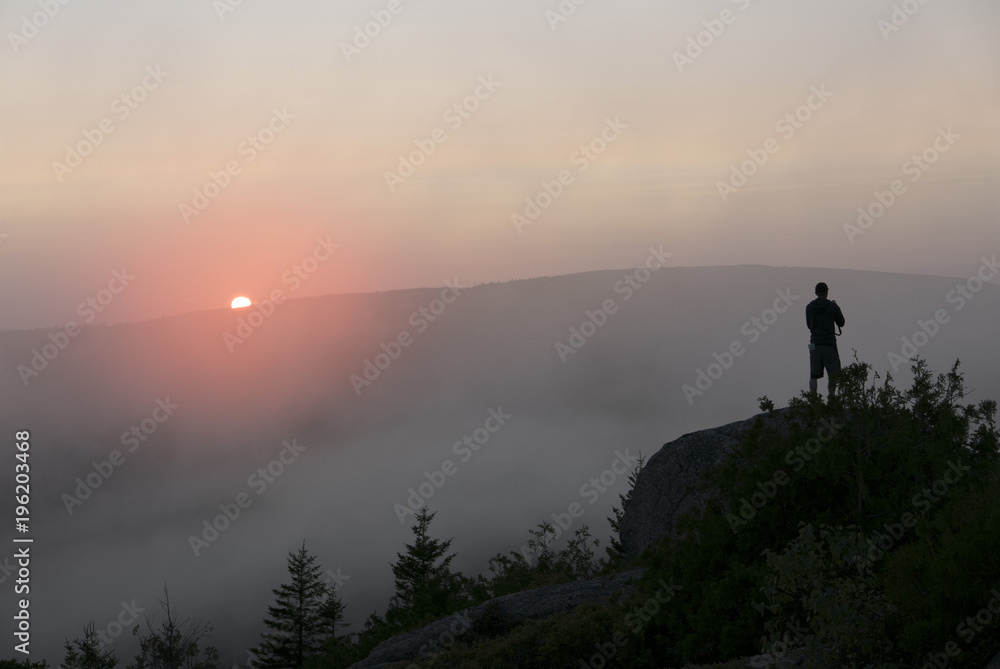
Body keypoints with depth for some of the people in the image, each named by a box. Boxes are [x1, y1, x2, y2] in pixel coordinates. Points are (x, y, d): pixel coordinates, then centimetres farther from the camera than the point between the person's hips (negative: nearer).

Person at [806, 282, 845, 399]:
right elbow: (841, 323, 8)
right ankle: (831, 396, 3)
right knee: (834, 374, 7)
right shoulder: (832, 306, -4)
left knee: (813, 375, 5)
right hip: (829, 344, -3)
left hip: (814, 344, 3)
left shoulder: (809, 307, 5)